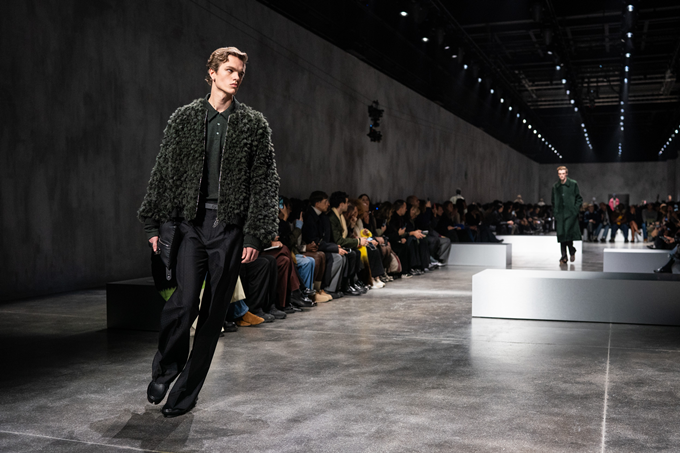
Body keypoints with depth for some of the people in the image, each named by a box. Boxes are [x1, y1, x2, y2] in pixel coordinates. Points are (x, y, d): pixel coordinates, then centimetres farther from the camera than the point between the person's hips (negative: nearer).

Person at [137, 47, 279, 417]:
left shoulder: (254, 124, 7)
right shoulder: (185, 118, 9)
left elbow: (265, 182, 3)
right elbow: (164, 172, 10)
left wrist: (255, 235, -5)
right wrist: (154, 223, 5)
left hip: (230, 227, 0)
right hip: (190, 222, 0)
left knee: (214, 311, 3)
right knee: (185, 301, -14)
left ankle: (186, 391, 18)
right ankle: (166, 366, 15)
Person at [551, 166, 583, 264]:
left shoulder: (573, 184, 1)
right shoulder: (555, 186, 11)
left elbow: (579, 199, 4)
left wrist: (575, 209, -6)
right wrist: (555, 212, 9)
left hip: (570, 214, -3)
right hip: (560, 215, 3)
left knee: (568, 233, -14)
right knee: (561, 235, 1)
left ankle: (572, 251, 12)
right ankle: (564, 256, 8)